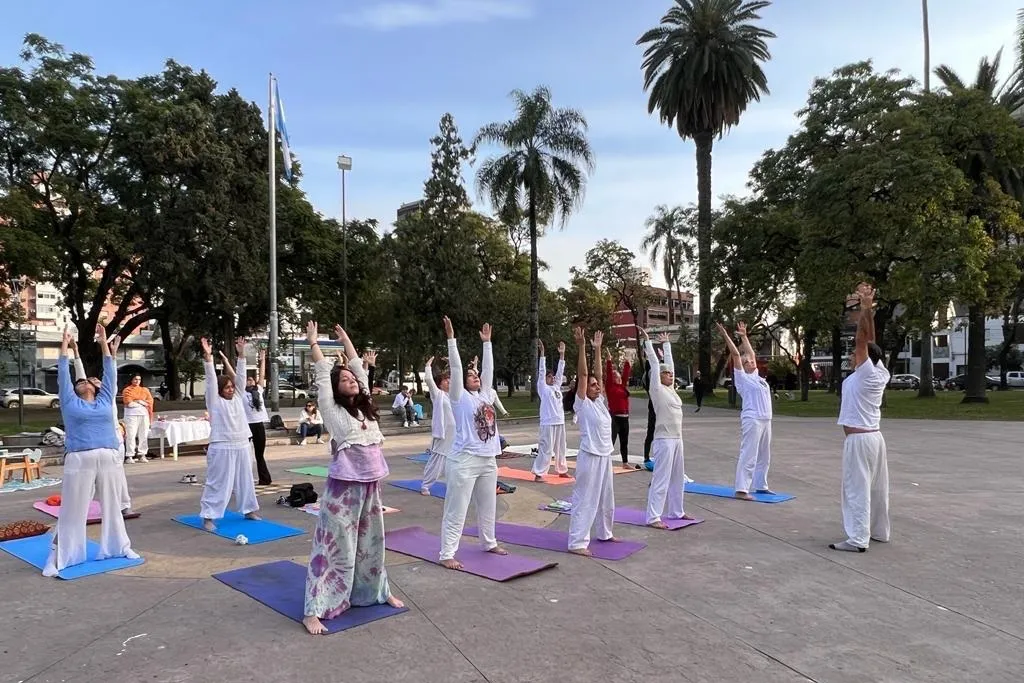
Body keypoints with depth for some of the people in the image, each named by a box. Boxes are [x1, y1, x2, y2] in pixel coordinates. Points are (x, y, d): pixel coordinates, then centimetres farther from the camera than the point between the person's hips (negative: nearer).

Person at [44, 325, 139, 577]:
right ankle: (58, 557, 8)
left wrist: (104, 343, 19)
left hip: (108, 459, 3)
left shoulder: (105, 401, 14)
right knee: (72, 510, 0)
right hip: (79, 461, -3)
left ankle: (120, 547, 22)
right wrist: (65, 344, 15)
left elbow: (110, 373, 17)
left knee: (112, 506, 12)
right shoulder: (70, 402, 7)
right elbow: (63, 373, 10)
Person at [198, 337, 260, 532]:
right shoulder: (215, 401, -2)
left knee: (245, 480, 15)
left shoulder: (238, 398, 11)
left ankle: (249, 510, 28)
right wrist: (208, 357, -21)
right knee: (218, 483, -3)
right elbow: (211, 379, -12)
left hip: (241, 446, 6)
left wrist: (241, 354, 1)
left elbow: (240, 376, 8)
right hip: (222, 448, -6)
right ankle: (208, 517, 4)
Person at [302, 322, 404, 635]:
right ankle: (314, 610, 3)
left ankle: (377, 591, 36)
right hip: (344, 487, -6)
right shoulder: (332, 410, -4)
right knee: (335, 548, -3)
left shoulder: (365, 406, 11)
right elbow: (323, 374, -6)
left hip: (370, 485, 6)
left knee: (371, 542, 20)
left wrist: (345, 339, 22)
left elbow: (358, 367, 15)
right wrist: (314, 342, 0)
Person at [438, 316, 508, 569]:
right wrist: (451, 338, -14)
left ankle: (489, 543, 36)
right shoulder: (461, 398, -5)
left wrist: (486, 342, 20)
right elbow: (455, 368, -11)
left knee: (488, 506, 19)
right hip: (465, 461, -7)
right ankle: (447, 554, 2)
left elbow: (488, 368, 16)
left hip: (488, 460, 7)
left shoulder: (486, 395, 12)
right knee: (456, 510, -3)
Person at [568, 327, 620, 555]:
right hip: (590, 457, -8)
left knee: (606, 498, 20)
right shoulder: (582, 404, -9)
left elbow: (597, 373, 8)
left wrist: (598, 349, 9)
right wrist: (582, 346, -22)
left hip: (605, 456, 8)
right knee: (585, 500, -6)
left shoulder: (600, 401, 9)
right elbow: (583, 374, -16)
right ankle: (577, 542, -2)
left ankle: (604, 533, 36)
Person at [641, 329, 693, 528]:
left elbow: (669, 362, 19)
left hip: (677, 439, 9)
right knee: (661, 479, -8)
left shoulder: (670, 389, 11)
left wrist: (666, 344, 26)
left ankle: (675, 511, 27)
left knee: (677, 478, 15)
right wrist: (647, 341, -7)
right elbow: (654, 363, -9)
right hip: (664, 440, -8)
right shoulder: (657, 389, -8)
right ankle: (653, 517, -5)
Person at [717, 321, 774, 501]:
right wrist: (726, 335, -11)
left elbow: (750, 353, 27)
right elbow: (736, 354, -10)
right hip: (752, 420, -9)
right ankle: (741, 489, -9)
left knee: (764, 456, 16)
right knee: (748, 456, -10)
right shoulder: (742, 377, -3)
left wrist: (744, 336, 30)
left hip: (766, 420, 9)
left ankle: (760, 485, 28)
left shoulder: (755, 375, 17)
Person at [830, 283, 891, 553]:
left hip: (858, 439, -9)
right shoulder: (881, 374, 7)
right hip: (874, 437, 9)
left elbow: (862, 339, -20)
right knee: (876, 488, 16)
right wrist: (867, 307, 7)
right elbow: (870, 341, 9)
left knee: (857, 489, -7)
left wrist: (866, 307, -20)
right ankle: (879, 531, 27)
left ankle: (858, 539, -7)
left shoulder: (866, 374, -13)